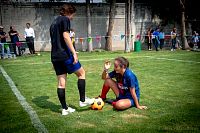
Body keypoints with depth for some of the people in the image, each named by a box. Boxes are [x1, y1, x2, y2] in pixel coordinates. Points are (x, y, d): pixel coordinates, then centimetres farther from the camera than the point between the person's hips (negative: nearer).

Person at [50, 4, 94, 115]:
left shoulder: (54, 23, 23)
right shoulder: (65, 19, -3)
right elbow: (65, 36, -16)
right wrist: (74, 53, -18)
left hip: (55, 56, 8)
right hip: (65, 54, -8)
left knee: (61, 82, 8)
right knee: (81, 73, 8)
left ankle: (65, 108, 12)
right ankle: (83, 100, 10)